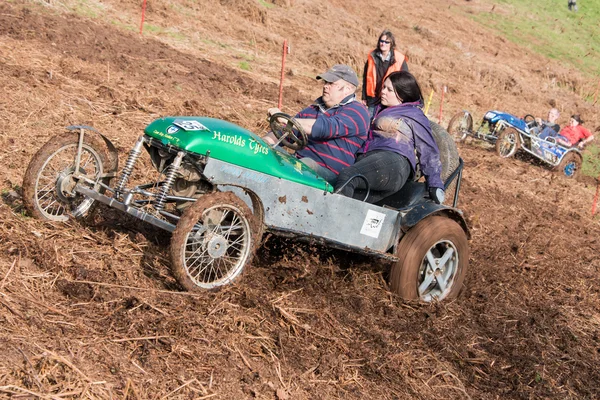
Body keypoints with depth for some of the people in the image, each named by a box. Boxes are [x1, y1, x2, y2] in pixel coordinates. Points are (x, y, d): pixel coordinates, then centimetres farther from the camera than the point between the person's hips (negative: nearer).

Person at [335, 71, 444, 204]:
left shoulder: (414, 115, 16)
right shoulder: (379, 110, 37)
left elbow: (429, 152, 12)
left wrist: (436, 186, 5)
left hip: (393, 160, -7)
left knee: (347, 177, -35)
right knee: (352, 201, -24)